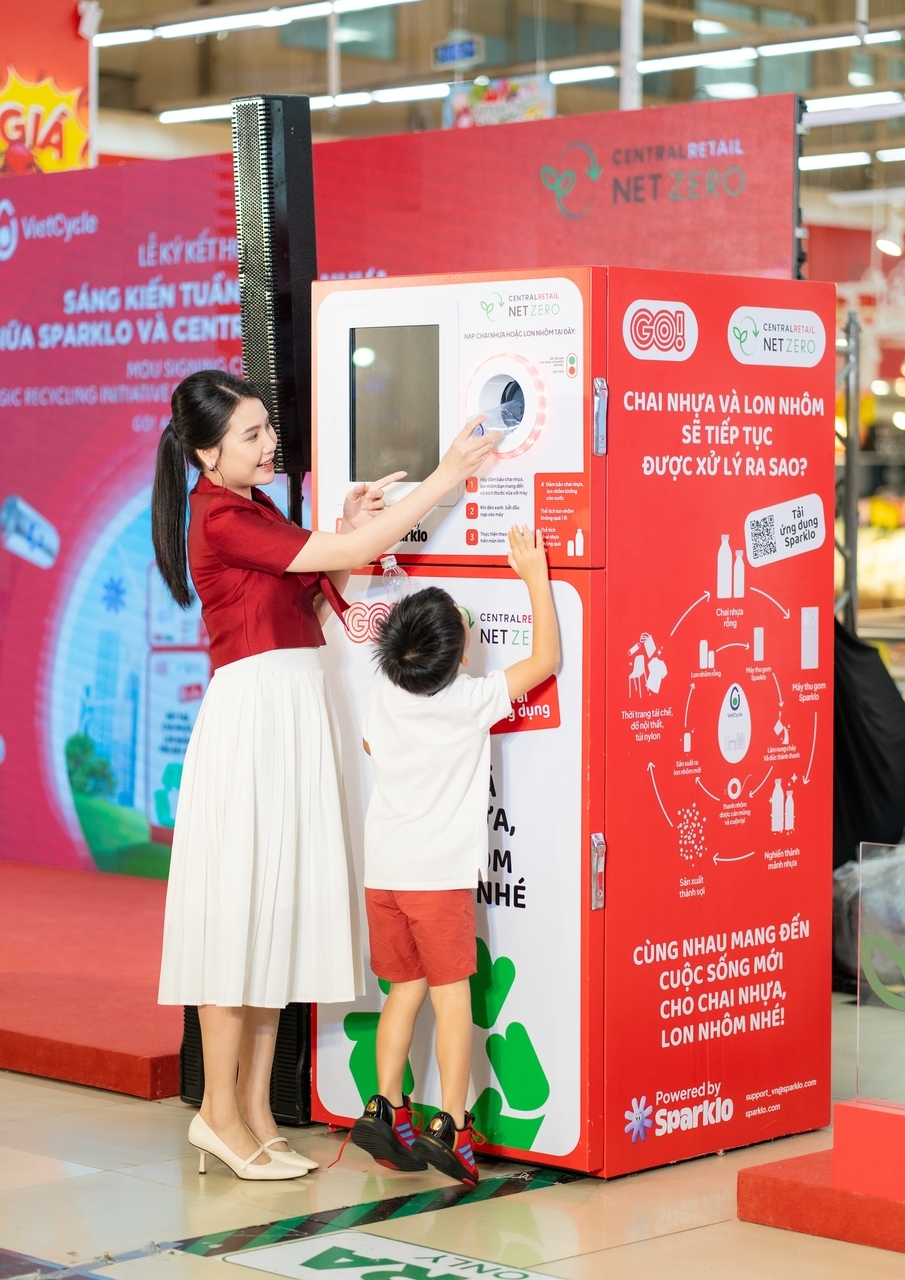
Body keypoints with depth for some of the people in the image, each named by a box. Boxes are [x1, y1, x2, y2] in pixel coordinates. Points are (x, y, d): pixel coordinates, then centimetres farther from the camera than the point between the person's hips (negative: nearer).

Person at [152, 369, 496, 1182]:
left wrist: (351, 533, 6)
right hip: (251, 712, -9)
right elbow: (349, 556, -18)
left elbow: (317, 610, 17)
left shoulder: (260, 512, 16)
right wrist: (445, 479, -14)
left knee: (277, 906, 9)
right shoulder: (222, 519, -13)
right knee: (240, 908, -5)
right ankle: (220, 1111, 3)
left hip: (297, 713, 9)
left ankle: (255, 1112, 14)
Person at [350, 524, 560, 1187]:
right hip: (441, 874, -5)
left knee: (405, 988, 14)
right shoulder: (473, 700, -13)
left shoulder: (384, 695, 1)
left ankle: (387, 1108, 9)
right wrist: (535, 577, -3)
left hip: (383, 871, 5)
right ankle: (452, 1126, -3)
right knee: (452, 994, 0)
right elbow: (546, 659, -5)